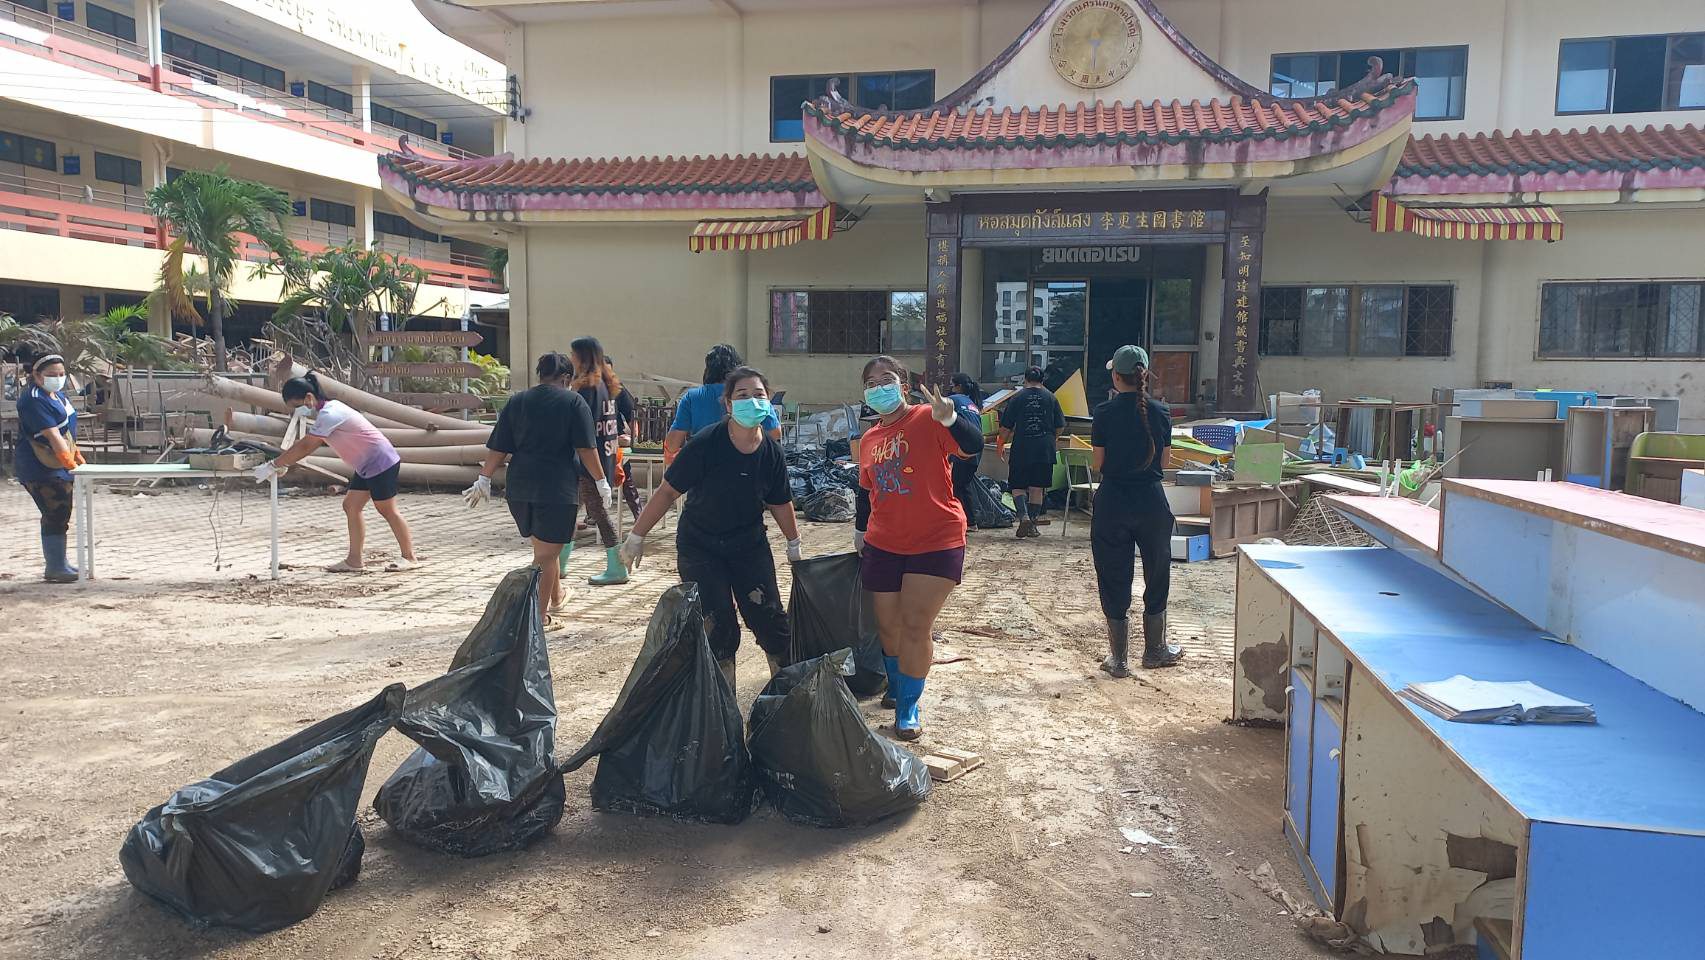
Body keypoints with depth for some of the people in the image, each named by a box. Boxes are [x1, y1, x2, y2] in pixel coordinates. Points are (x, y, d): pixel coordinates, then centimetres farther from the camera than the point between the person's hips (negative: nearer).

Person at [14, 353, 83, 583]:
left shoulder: (58, 395, 11)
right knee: (56, 515, -10)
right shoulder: (34, 400, -19)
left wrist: (77, 456, 18)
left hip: (56, 467, 10)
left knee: (59, 515, 17)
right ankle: (55, 569, -4)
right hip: (39, 469, -10)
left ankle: (57, 564, 28)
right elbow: (52, 435, -26)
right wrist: (71, 463, -30)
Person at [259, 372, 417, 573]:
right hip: (366, 466, 10)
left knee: (387, 510, -3)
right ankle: (354, 560, 10)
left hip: (381, 463, -10)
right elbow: (309, 445, 12)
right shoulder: (327, 411, 9)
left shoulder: (329, 415, -22)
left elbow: (303, 446, -23)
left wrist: (273, 466, -18)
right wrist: (283, 464, 3)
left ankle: (409, 557, 6)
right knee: (351, 506, 7)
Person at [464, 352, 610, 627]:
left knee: (543, 545, 22)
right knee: (548, 553, 2)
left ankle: (556, 597, 38)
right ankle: (540, 616, 5)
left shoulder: (516, 402, 9)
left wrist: (484, 480, 16)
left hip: (520, 488, 5)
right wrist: (600, 481, 0)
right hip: (558, 487, -5)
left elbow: (498, 448, 8)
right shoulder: (573, 401, -3)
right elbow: (586, 448, -8)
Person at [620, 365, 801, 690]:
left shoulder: (771, 452, -9)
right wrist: (637, 536, -10)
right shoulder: (706, 444, -21)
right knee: (717, 627, -4)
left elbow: (780, 503, 7)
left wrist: (794, 545, 17)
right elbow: (668, 492, -14)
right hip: (700, 548, -3)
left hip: (749, 545, 3)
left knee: (770, 619, 0)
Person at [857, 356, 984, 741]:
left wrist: (948, 418, -43)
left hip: (936, 542, -5)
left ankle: (908, 707, 8)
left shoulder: (927, 420, -9)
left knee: (916, 626, -7)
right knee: (888, 627, 11)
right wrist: (863, 535, 24)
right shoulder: (868, 439, 10)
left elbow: (973, 445, -25)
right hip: (883, 545, 6)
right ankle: (897, 689, 36)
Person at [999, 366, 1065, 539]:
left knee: (1018, 486, 6)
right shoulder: (1050, 398, 5)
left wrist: (1003, 441, 19)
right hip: (1044, 450, 2)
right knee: (1037, 488, 9)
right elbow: (1060, 427, 7)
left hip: (1021, 449, -2)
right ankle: (1032, 525, 11)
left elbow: (1005, 428, 0)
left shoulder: (1017, 398, 0)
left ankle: (1024, 516, -16)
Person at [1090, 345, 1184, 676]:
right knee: (1156, 577, 18)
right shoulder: (1160, 412, -1)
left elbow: (1098, 464, -5)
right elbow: (1164, 462, 5)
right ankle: (1155, 650, 29)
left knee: (1114, 581, 8)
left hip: (1112, 502, -2)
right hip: (1152, 501, 2)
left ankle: (1119, 659, 13)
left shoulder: (1105, 413, -8)